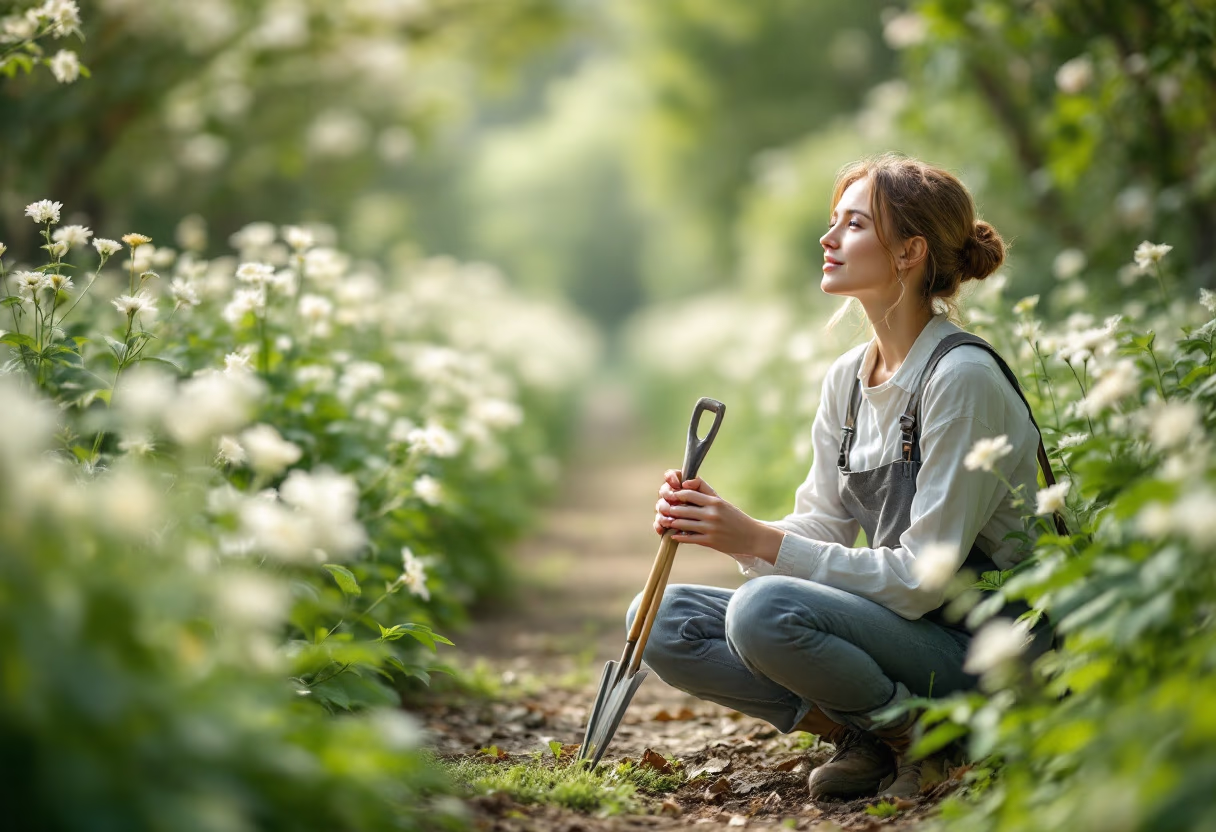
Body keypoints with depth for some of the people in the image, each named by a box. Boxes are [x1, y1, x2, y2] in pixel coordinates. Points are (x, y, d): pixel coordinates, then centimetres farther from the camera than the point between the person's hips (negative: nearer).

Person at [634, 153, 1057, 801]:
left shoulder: (963, 377, -18)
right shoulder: (847, 378, 8)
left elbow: (923, 576, -21)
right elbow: (820, 531, 9)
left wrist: (758, 540, -23)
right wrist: (720, 525, -10)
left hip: (979, 647, -8)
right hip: (892, 620, 8)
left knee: (765, 610, -32)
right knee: (661, 619, -4)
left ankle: (920, 735, -9)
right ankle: (867, 734, -2)